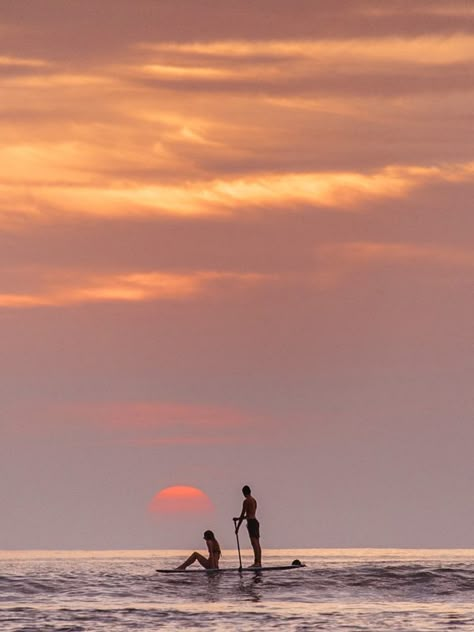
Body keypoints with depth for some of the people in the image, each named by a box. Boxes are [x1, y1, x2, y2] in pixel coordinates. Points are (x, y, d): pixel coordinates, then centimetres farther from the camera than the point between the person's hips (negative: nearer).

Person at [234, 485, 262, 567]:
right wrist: (238, 519, 36)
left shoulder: (246, 501, -9)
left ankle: (257, 562, -20)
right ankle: (259, 562, 9)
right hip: (255, 521, 9)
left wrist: (237, 527, -3)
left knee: (254, 543, -14)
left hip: (251, 523, -9)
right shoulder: (254, 500, 17)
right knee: (257, 543, 9)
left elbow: (242, 514, -9)